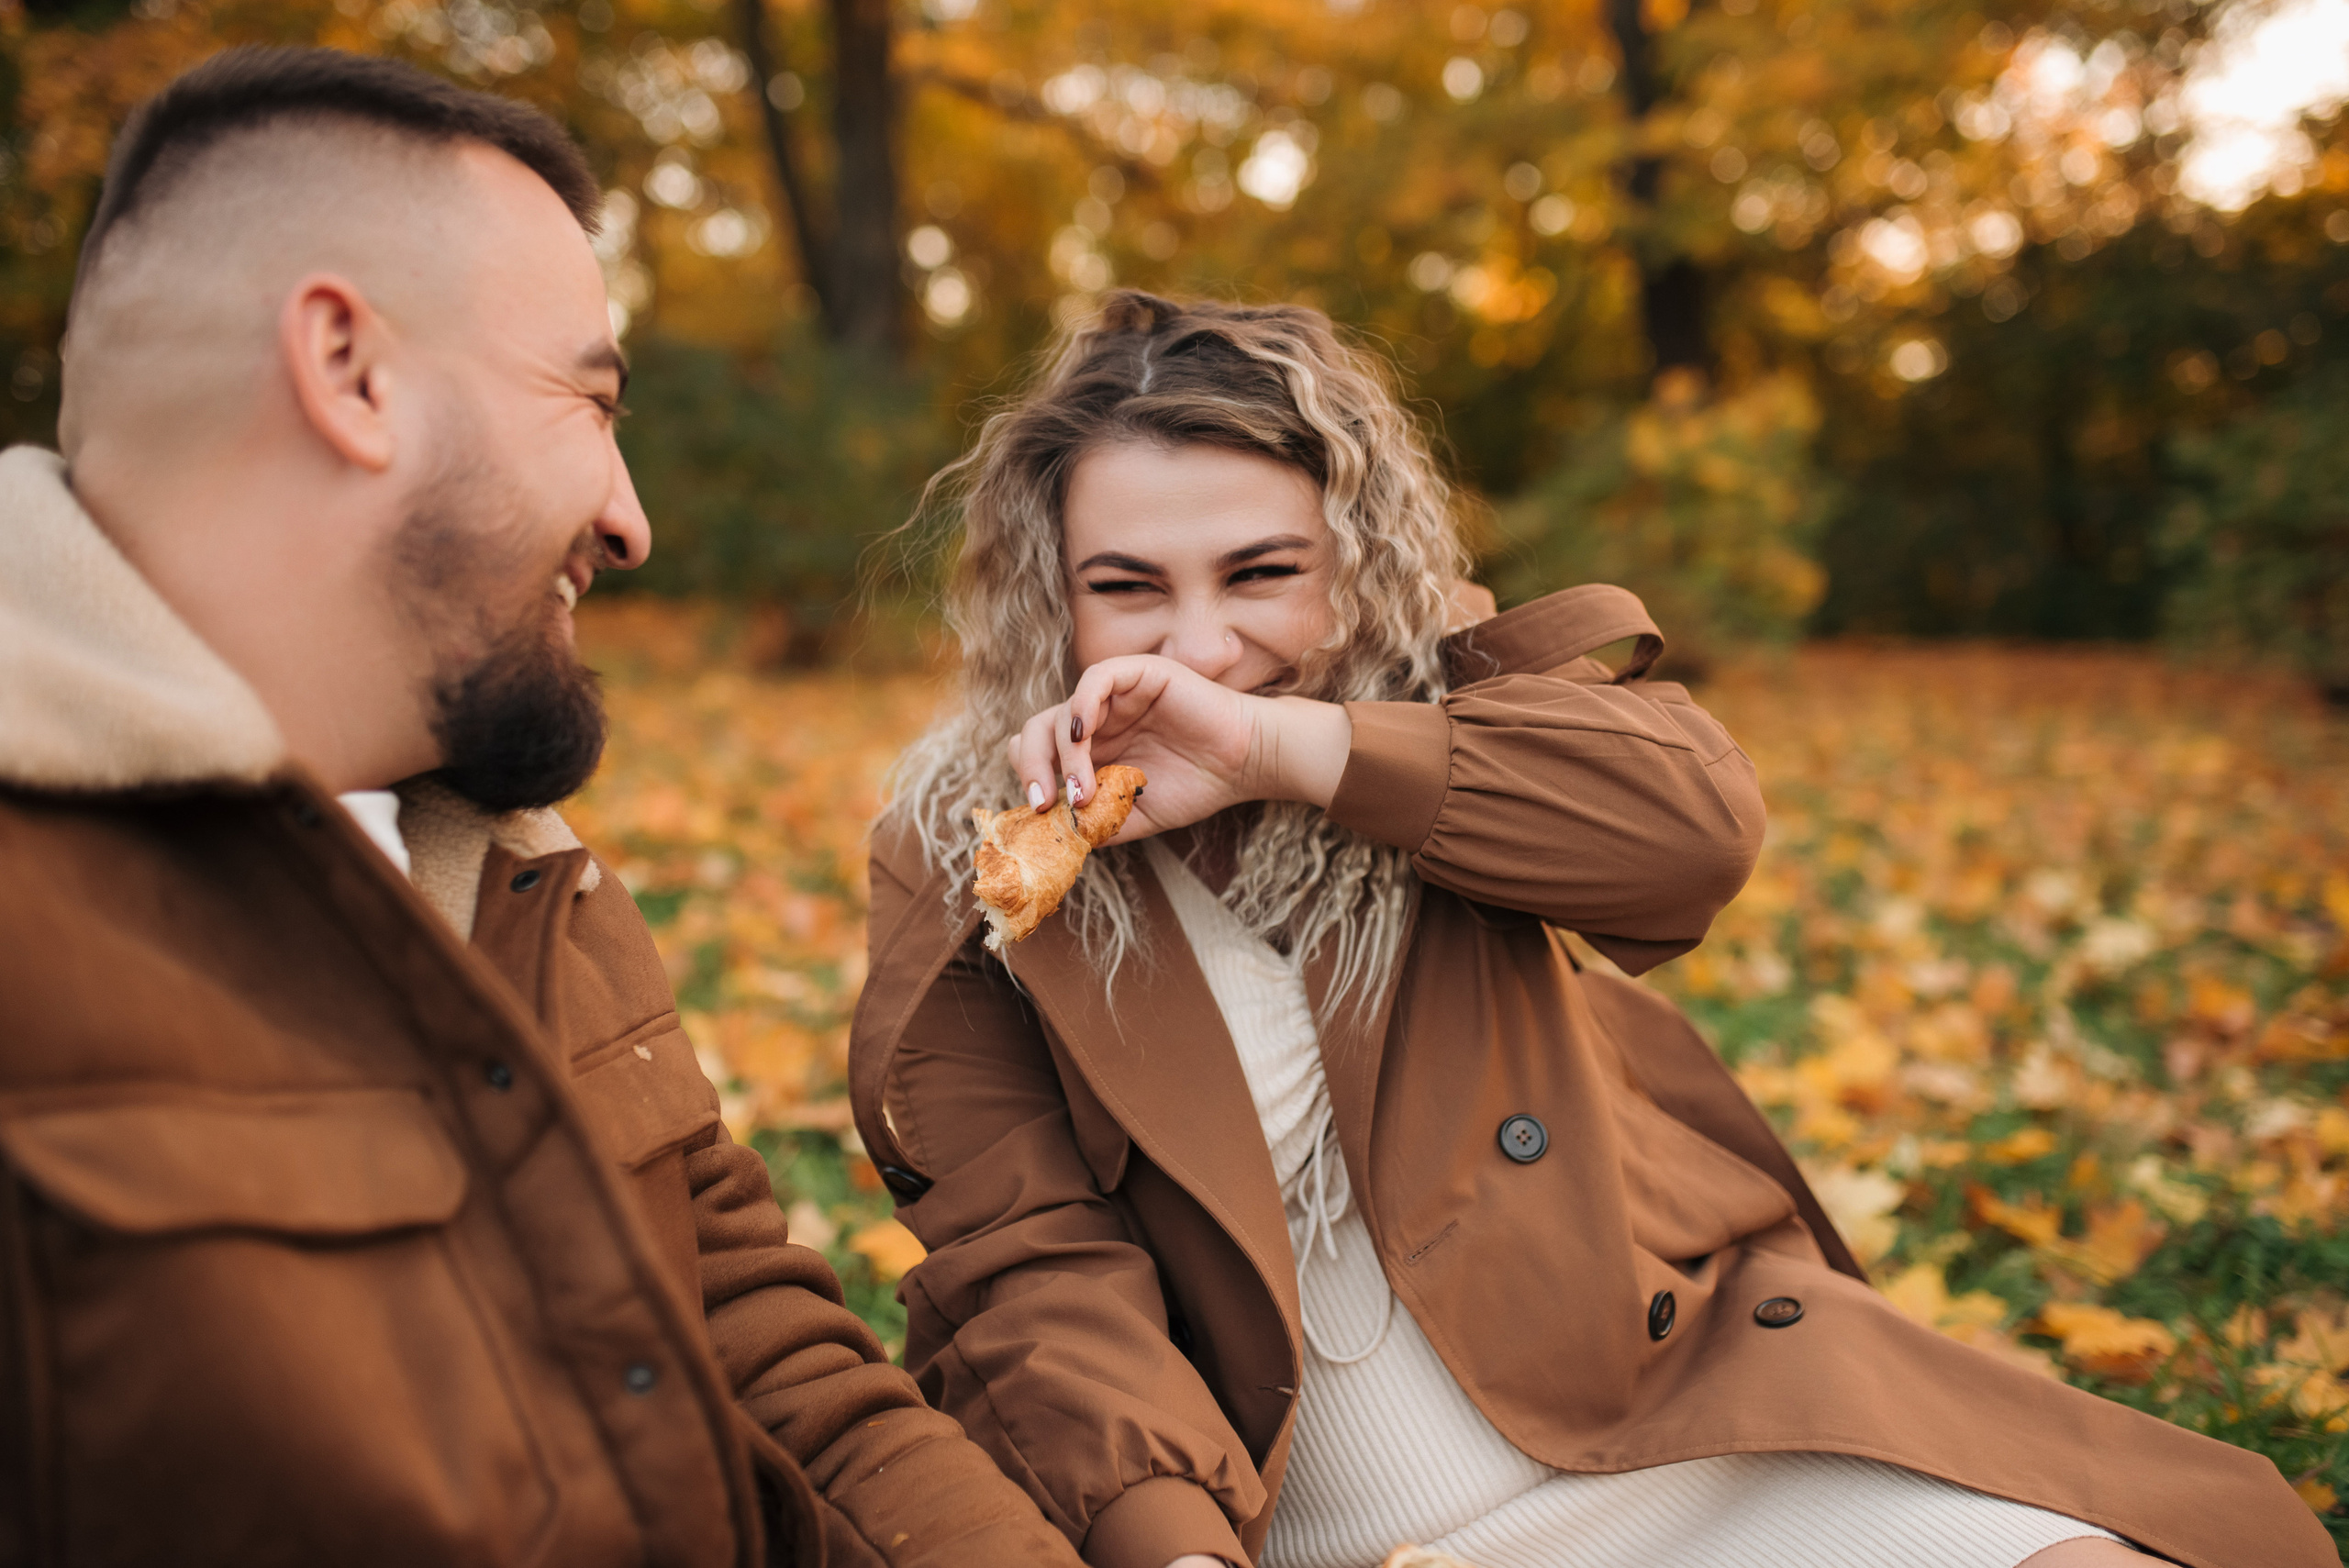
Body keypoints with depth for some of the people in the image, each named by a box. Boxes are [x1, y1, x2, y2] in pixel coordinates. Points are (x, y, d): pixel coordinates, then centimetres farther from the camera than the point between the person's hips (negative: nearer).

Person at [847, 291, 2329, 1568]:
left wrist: (1272, 744, -22)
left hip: (1695, 1427, 0)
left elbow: (1699, 812, -17)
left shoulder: (1451, 694, 4)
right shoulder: (969, 871, 0)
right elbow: (1033, 1266, -7)